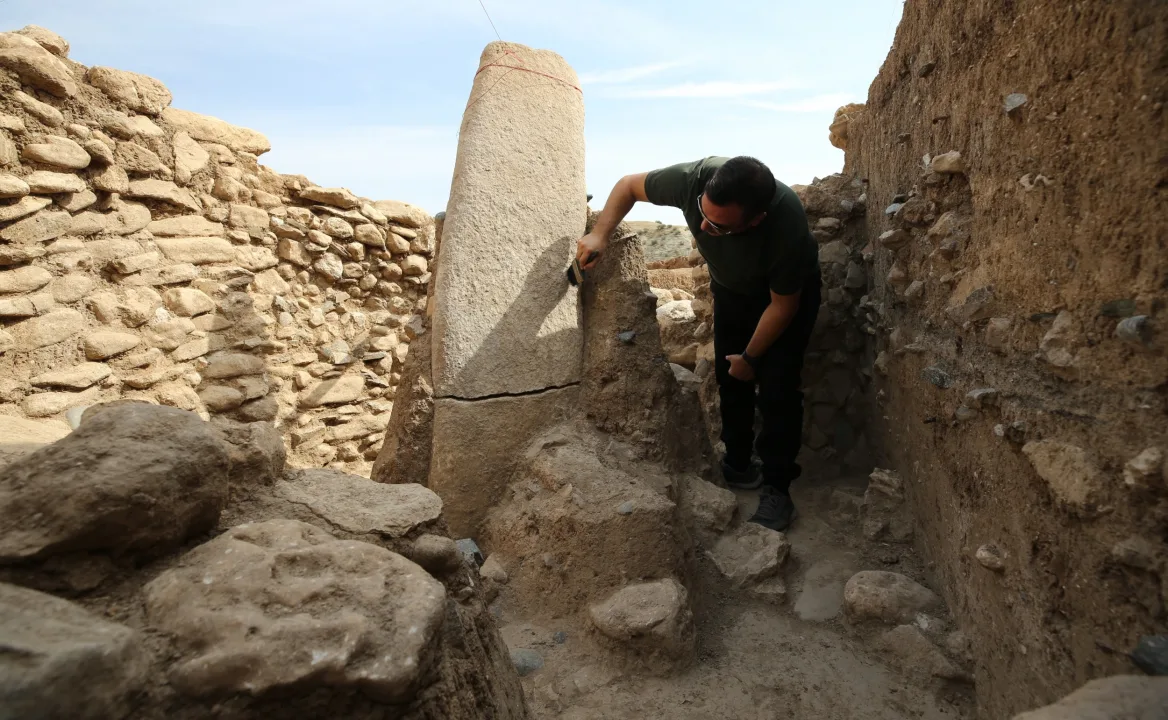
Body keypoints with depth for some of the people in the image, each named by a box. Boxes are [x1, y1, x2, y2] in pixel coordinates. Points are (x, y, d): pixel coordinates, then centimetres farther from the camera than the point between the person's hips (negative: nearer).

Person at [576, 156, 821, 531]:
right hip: (731, 288, 4)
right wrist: (599, 234, -27)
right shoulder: (694, 178, -35)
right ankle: (738, 465, 24)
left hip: (787, 292, -4)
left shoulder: (787, 225, -42)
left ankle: (777, 488, 5)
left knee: (777, 388, -10)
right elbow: (629, 185, -15)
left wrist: (750, 357, -14)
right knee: (730, 378, 5)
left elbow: (783, 304, -25)